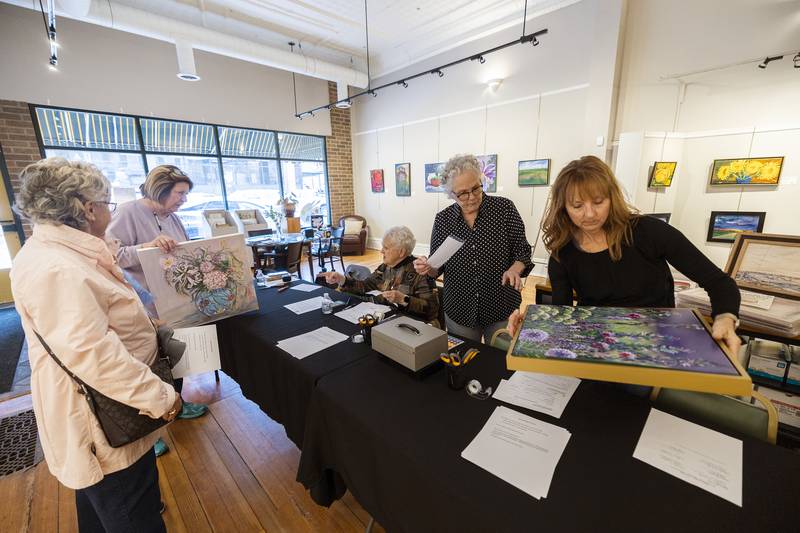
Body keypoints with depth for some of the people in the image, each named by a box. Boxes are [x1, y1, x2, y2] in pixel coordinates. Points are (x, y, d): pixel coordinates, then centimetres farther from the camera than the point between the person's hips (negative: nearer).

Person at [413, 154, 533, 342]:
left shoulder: (504, 207, -8)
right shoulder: (443, 219, -3)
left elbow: (522, 251, -2)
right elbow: (437, 267, 3)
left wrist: (514, 270, -22)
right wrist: (427, 268, -18)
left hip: (502, 309, -1)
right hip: (459, 312, 1)